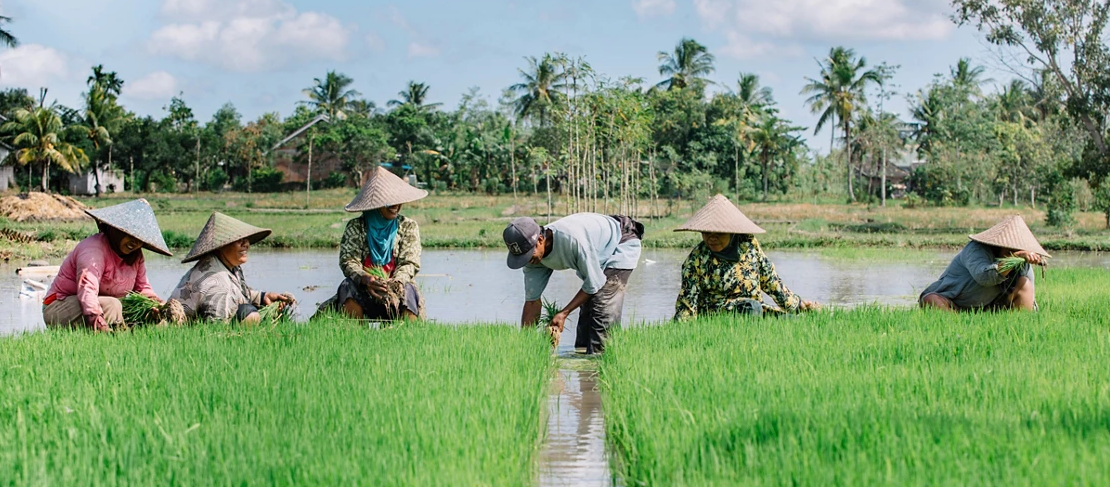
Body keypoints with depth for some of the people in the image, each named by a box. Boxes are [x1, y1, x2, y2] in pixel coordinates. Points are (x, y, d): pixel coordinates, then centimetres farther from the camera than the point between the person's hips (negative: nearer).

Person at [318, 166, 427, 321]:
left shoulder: (408, 227, 7)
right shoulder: (356, 227, 5)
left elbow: (410, 263, -1)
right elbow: (348, 261, -6)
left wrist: (396, 282, -24)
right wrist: (365, 278, -28)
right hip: (363, 291, 0)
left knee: (407, 290, -32)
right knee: (349, 286, -30)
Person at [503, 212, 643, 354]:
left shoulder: (572, 238, -41)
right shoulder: (533, 253, -17)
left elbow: (594, 282, -28)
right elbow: (532, 301, -8)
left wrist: (563, 313, -22)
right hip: (601, 256, 8)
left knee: (603, 306, -20)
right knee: (586, 306, 5)